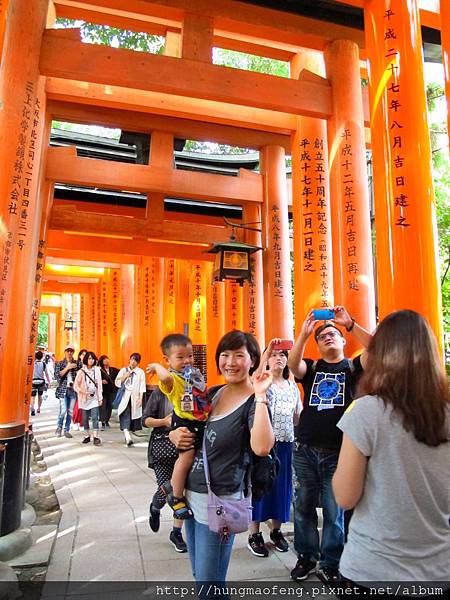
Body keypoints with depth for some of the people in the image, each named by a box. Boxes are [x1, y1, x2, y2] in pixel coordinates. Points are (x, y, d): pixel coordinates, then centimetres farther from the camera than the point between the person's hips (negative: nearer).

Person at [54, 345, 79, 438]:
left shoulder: (76, 364, 9)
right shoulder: (60, 363, 5)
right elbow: (57, 376, -7)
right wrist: (67, 368, -13)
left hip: (73, 390, 2)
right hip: (63, 389, -2)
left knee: (70, 412, 5)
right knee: (63, 411, -10)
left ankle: (66, 430, 17)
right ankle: (59, 427, 15)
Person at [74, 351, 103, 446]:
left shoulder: (97, 370, 0)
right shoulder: (81, 371, -1)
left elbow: (99, 384, 3)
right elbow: (76, 385, 0)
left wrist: (100, 398, 2)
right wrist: (82, 391, -16)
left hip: (94, 397, -1)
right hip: (84, 398, 1)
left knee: (95, 417, -7)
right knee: (85, 418, 7)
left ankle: (96, 437, -5)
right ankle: (87, 436, 20)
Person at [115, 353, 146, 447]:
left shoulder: (141, 372, 2)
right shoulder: (123, 370, 7)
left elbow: (142, 387, -2)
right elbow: (117, 383, 5)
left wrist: (140, 398, -9)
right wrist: (125, 376, -10)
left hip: (135, 398, 0)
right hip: (125, 397, 0)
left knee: (133, 417, 4)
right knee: (125, 416, -14)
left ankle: (127, 436, 21)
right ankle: (127, 437, -24)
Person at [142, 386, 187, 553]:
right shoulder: (158, 394, -2)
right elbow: (145, 420, -1)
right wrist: (164, 421, -16)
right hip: (162, 445, -2)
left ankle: (176, 533, 23)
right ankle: (155, 508, 34)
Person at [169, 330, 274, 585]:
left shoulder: (255, 402, -16)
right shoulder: (213, 393, 4)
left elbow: (262, 448, -35)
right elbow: (189, 426, 18)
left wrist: (260, 396, -33)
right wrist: (175, 435, -4)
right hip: (191, 494, 7)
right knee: (198, 573, 24)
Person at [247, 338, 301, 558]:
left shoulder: (293, 386, 11)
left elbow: (298, 417, 14)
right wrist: (266, 351, -33)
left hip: (285, 443, 5)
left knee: (281, 486, 12)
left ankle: (276, 530, 30)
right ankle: (254, 534, 17)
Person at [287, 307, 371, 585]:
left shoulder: (353, 366, 5)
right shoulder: (311, 368, 9)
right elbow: (292, 364, -14)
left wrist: (350, 323, -22)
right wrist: (304, 332, -24)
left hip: (338, 452, -2)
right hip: (305, 450, 2)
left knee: (334, 511, 7)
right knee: (304, 507, 13)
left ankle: (330, 564, 25)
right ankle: (306, 556, 31)